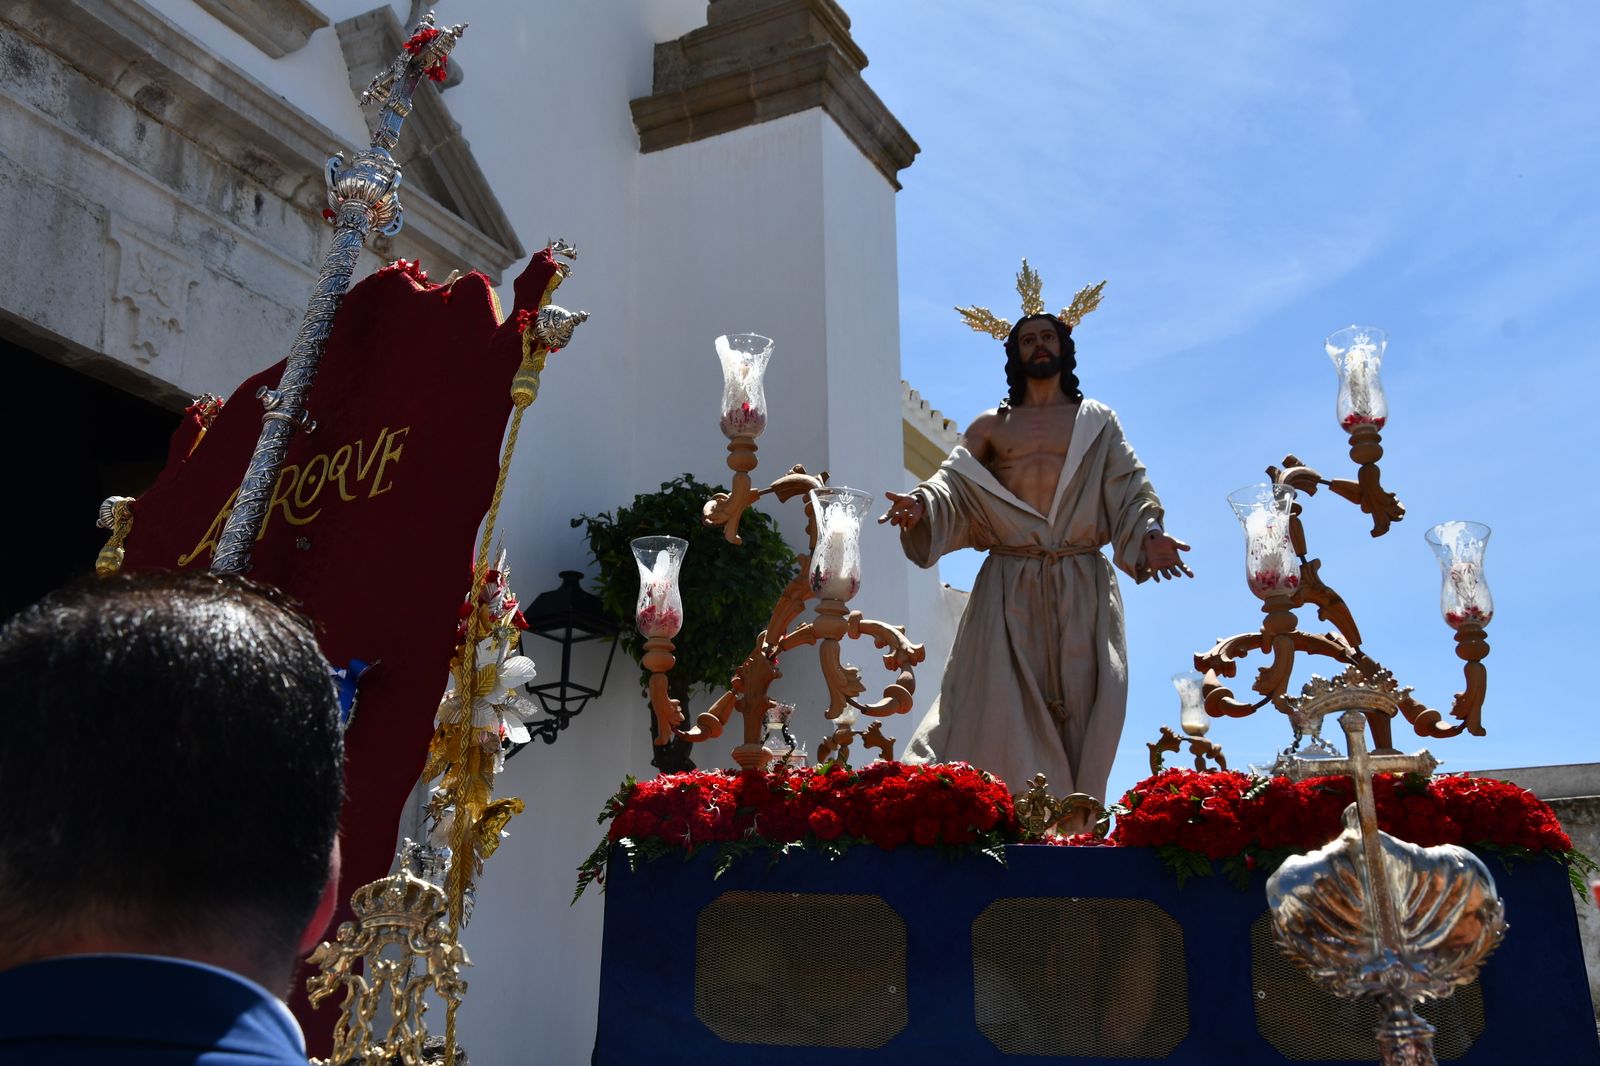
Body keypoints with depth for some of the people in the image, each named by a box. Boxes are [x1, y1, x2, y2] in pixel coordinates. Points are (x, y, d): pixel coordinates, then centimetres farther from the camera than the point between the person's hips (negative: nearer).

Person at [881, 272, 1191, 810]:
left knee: (1078, 710, -2)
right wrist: (920, 507, -17)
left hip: (1082, 589, 0)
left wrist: (1148, 536, -15)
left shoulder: (1099, 423, 14)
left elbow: (1129, 492, 4)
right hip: (1011, 589, 0)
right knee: (1004, 710, -8)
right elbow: (954, 489, 4)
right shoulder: (991, 426, 14)